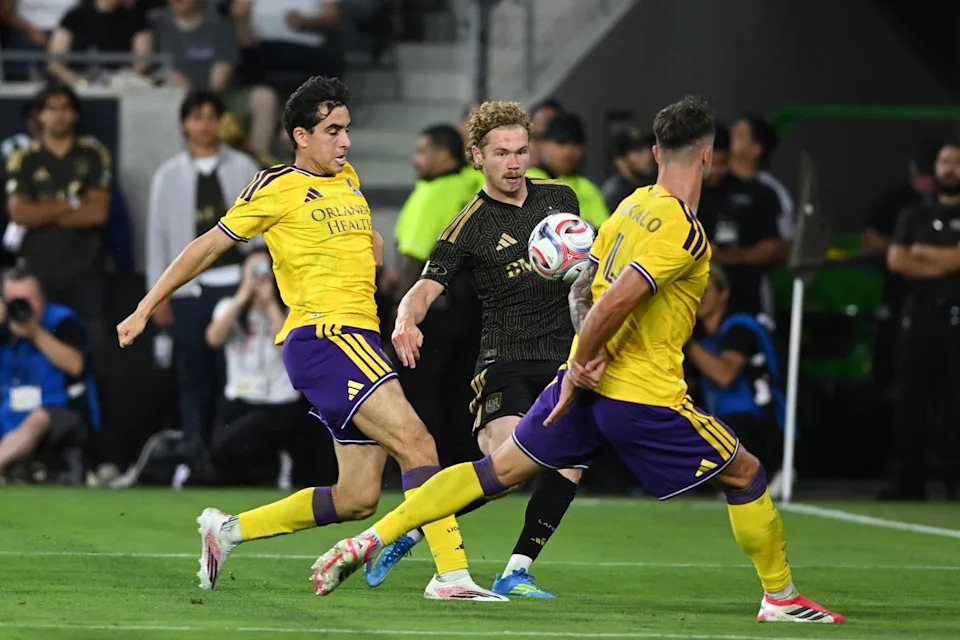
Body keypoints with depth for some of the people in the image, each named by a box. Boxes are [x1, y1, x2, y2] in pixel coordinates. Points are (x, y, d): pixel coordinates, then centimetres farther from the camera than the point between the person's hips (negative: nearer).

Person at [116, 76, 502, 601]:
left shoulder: (347, 179, 19)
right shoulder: (276, 188, -3)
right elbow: (208, 247, 3)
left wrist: (372, 245, 13)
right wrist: (145, 310, 5)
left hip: (358, 339, 9)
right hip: (322, 335, -9)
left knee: (357, 498, 6)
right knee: (416, 443, -22)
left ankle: (228, 530, 18)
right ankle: (451, 574, -29)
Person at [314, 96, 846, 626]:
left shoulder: (633, 205, 9)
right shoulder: (684, 233, -18)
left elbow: (582, 292, 11)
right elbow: (613, 304, -25)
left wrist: (588, 357, -2)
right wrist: (580, 368, -14)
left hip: (592, 380, 8)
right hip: (646, 397, -8)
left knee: (499, 471, 12)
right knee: (745, 476, 8)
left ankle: (371, 539, 6)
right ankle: (781, 598, 17)